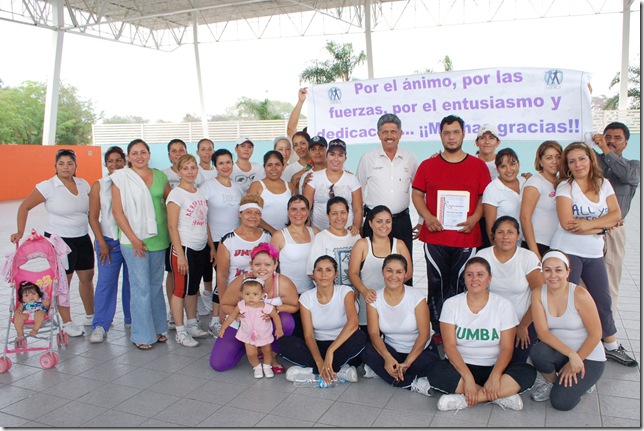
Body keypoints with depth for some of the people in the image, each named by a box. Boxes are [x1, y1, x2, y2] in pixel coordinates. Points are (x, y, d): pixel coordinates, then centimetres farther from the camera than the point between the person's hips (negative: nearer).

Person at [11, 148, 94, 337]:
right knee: (63, 281, 4)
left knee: (87, 277, 12)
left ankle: (90, 316, 29)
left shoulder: (83, 184, 3)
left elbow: (91, 211, 10)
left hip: (82, 238, 5)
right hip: (59, 239, -5)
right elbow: (24, 207, -6)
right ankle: (66, 322, 17)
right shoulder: (48, 187, -11)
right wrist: (20, 232, -13)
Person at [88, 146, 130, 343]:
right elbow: (93, 217, 3)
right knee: (105, 282, -5)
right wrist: (102, 244, -3)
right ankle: (100, 326, 3)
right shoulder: (99, 185, 4)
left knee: (131, 281, 6)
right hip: (109, 240, -1)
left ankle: (131, 319, 21)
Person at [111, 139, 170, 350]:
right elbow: (117, 211, -6)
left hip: (158, 239, 4)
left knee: (156, 284, 13)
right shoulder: (121, 177, -2)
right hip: (134, 240, -4)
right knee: (141, 287, -2)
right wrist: (133, 239, -11)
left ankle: (158, 328, 25)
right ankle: (142, 334, 10)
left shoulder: (160, 176, 9)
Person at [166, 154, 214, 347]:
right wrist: (180, 254, -17)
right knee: (181, 289, 0)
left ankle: (192, 325, 26)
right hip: (184, 248, -6)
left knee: (193, 288, 15)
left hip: (201, 248, 6)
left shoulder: (200, 193, 10)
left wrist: (211, 246, 13)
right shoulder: (176, 194, -9)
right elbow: (172, 226, -13)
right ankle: (180, 332, 10)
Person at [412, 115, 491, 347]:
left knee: (460, 285, 5)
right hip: (435, 236, 0)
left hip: (467, 236, 0)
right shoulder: (428, 165, 8)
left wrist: (474, 218, -9)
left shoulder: (478, 166, 8)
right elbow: (416, 194, 8)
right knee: (436, 284, 4)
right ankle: (438, 331, 14)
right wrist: (427, 217, -8)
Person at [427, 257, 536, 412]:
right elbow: (449, 345, -10)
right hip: (460, 366, 0)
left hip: (493, 368, 1)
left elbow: (507, 348, -7)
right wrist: (467, 377, -24)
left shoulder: (503, 305, -1)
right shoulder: (451, 304, -2)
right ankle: (501, 396, -23)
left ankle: (464, 399, -28)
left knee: (528, 372, -26)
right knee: (435, 373, -31)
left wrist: (495, 376, -25)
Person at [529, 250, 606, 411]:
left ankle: (583, 381, 14)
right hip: (558, 353, 3)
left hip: (588, 357, -3)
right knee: (538, 352, -32)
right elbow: (542, 332, -16)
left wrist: (576, 361, -13)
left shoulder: (579, 295, -20)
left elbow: (595, 334, -14)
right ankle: (551, 382, 2)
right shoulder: (538, 294, -10)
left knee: (561, 402, -20)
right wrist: (571, 354, -27)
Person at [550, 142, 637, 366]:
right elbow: (566, 222, -17)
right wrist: (602, 226, -11)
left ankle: (611, 347, 29)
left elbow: (616, 214, -3)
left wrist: (590, 224, -19)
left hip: (594, 253, 5)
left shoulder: (604, 184, 7)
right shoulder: (565, 186, -6)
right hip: (568, 252, -4)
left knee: (603, 301, 13)